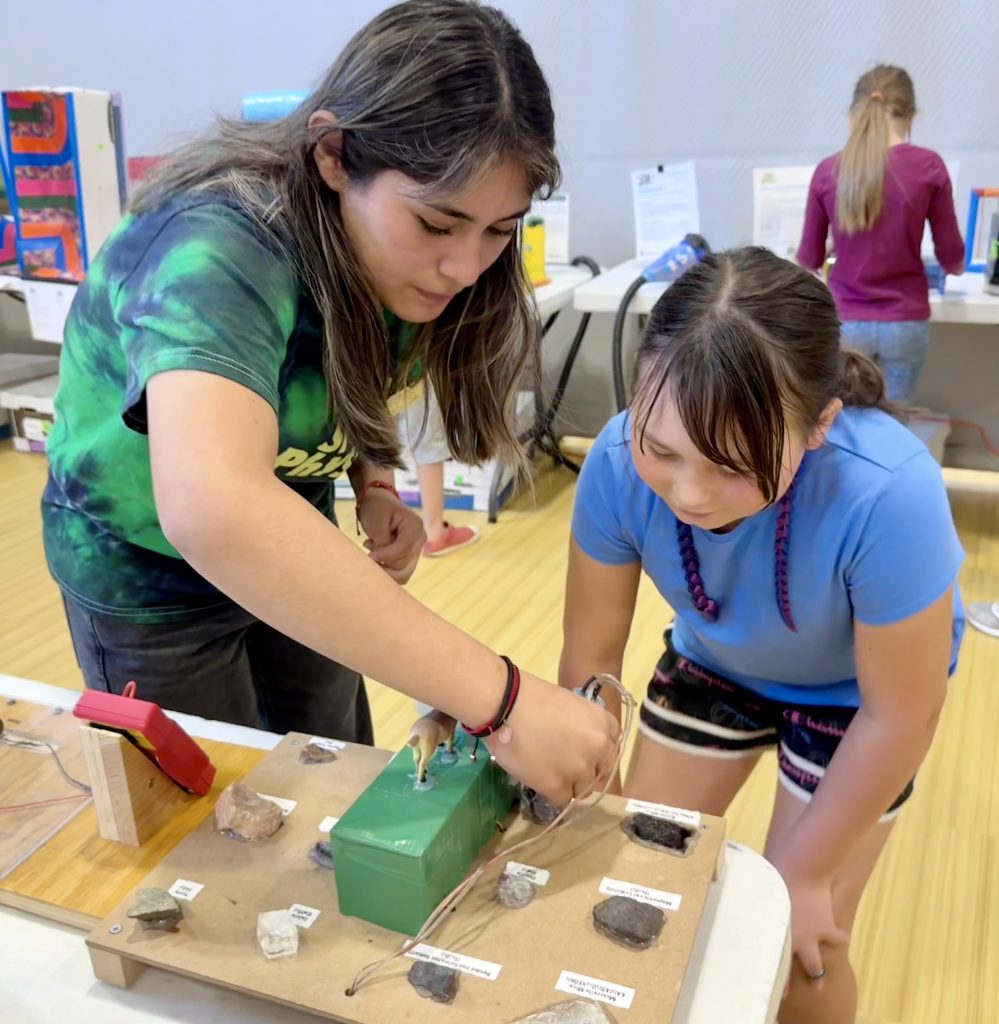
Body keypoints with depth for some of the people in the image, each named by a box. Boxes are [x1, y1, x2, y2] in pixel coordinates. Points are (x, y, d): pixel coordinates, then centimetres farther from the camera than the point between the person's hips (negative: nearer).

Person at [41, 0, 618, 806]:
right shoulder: (220, 248, -37)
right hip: (150, 573, -5)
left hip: (292, 549, 6)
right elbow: (213, 507, -55)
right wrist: (499, 698, -56)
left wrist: (373, 486, -15)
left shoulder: (394, 254, -15)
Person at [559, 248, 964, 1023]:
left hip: (854, 692, -2)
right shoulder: (619, 463, -34)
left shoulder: (888, 494, -42)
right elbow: (592, 655, -17)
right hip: (716, 663, 3)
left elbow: (898, 713, -25)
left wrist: (804, 874, -13)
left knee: (798, 953, 2)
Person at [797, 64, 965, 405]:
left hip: (844, 323, 0)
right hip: (905, 322, 0)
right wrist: (953, 265, 26)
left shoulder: (828, 171, -4)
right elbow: (952, 259, 1)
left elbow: (809, 260, 6)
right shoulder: (928, 166, -6)